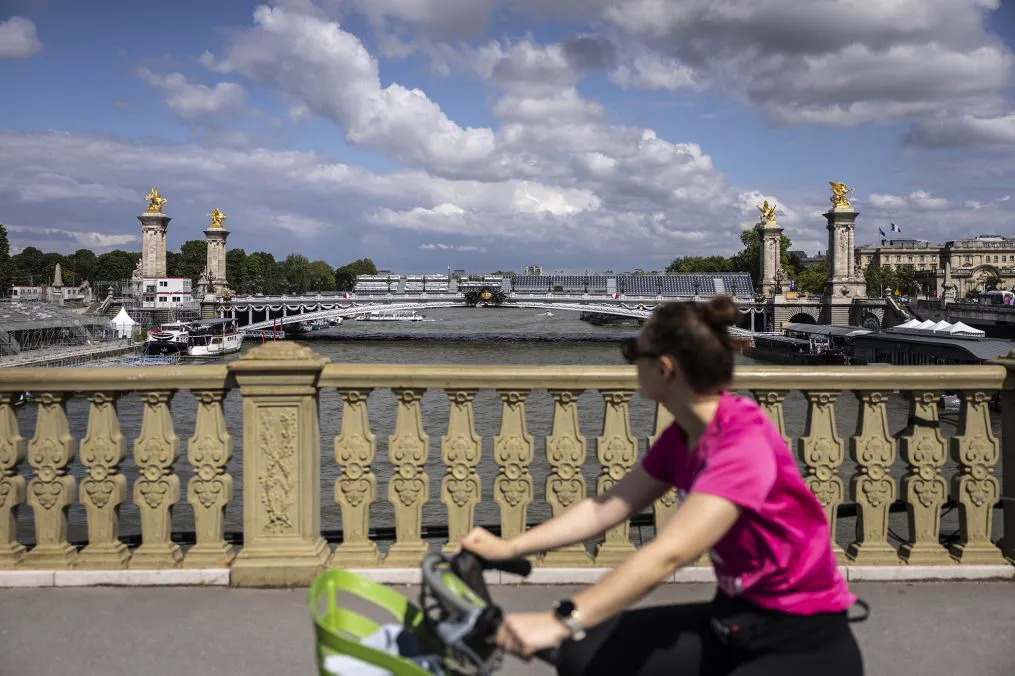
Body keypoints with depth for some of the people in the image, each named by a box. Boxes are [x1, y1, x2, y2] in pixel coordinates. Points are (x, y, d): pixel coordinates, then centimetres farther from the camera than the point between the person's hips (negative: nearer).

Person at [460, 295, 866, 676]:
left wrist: (560, 620, -41)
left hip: (809, 641, -7)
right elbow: (606, 508, 3)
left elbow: (668, 554, -36)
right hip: (734, 621, 8)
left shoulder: (745, 443, -26)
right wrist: (510, 547, -5)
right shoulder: (681, 437, 1)